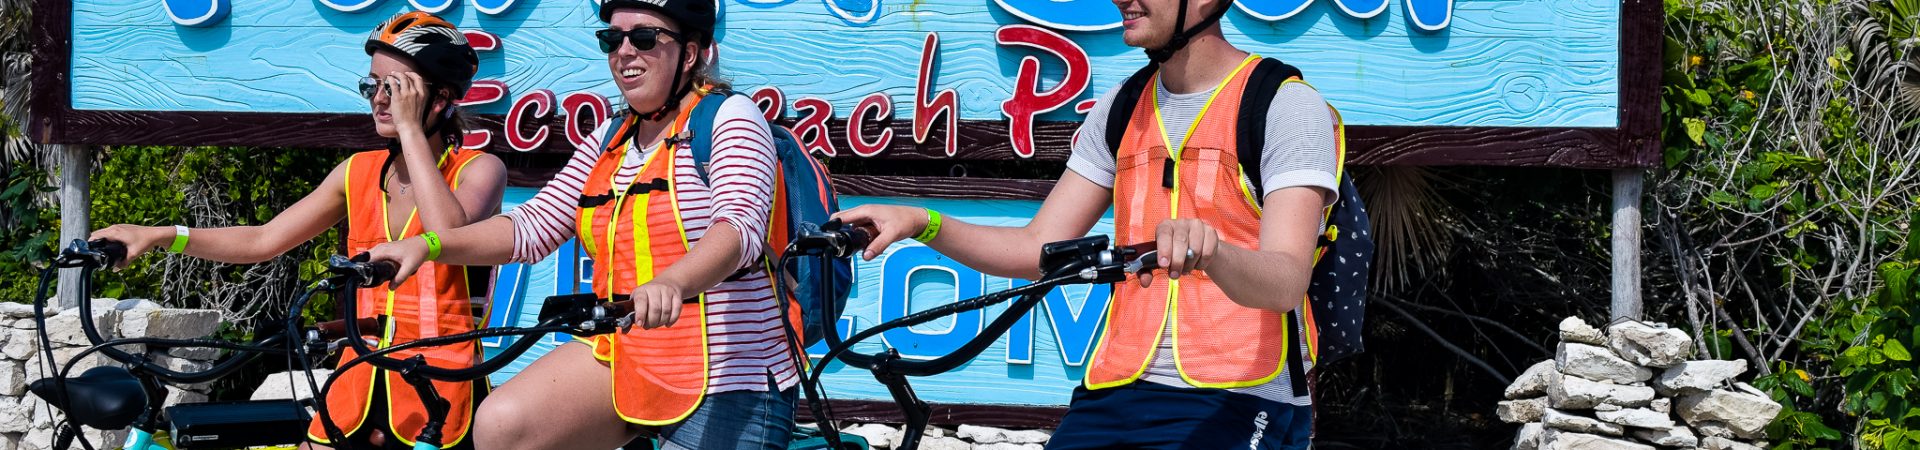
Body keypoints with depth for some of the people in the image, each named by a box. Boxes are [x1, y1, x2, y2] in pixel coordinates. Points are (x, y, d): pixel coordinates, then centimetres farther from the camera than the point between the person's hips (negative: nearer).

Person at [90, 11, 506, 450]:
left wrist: (410, 129, -19)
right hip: (362, 383, 5)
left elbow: (448, 235, -25)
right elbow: (263, 240, 10)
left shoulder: (479, 170, -4)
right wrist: (160, 236, -1)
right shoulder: (358, 173, 10)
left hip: (441, 393, -5)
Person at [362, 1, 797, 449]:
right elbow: (534, 226, 10)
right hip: (622, 358, 6)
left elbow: (740, 225, -26)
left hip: (725, 387, -6)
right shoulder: (611, 139, 13)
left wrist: (672, 283, -47)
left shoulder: (729, 117, -8)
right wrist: (426, 245, -5)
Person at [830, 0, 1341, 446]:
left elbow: (1286, 283, -20)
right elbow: (1039, 250, 12)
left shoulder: (1287, 106, -7)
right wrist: (922, 223, -4)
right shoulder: (1121, 110, 14)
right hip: (1116, 394, 6)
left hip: (1238, 402, -6)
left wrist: (1209, 249, -43)